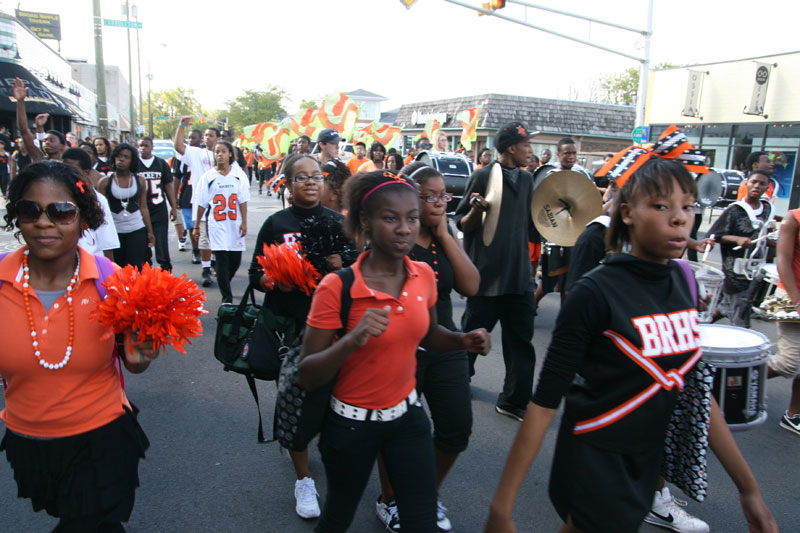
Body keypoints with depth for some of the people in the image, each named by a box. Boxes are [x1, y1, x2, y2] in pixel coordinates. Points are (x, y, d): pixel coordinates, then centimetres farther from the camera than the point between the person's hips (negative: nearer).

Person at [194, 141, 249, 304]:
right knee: (222, 261, -6)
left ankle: (224, 283, 36)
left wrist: (244, 223, -3)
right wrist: (197, 225, 6)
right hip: (217, 225, -1)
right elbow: (202, 204, 5)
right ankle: (227, 297, 1)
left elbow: (243, 200, 2)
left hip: (235, 225, 2)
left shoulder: (239, 174, 3)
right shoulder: (208, 176, 2)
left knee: (235, 261, 7)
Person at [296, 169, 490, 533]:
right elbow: (306, 377, -20)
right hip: (352, 424, -3)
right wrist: (352, 340, -37)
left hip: (407, 415, 4)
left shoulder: (424, 275, -6)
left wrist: (464, 340, -8)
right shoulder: (337, 287, -21)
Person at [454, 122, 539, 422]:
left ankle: (514, 401, 20)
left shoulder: (526, 178, 12)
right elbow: (463, 225, -6)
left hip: (519, 275, 6)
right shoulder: (482, 177, -7)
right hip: (487, 275, -6)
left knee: (520, 341, 8)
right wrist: (476, 210, -26)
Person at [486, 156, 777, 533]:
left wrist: (748, 488, 9)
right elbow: (545, 402, -20)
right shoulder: (595, 294, -21)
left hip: (647, 467, 6)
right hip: (595, 465, -6)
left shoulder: (683, 283, -2)